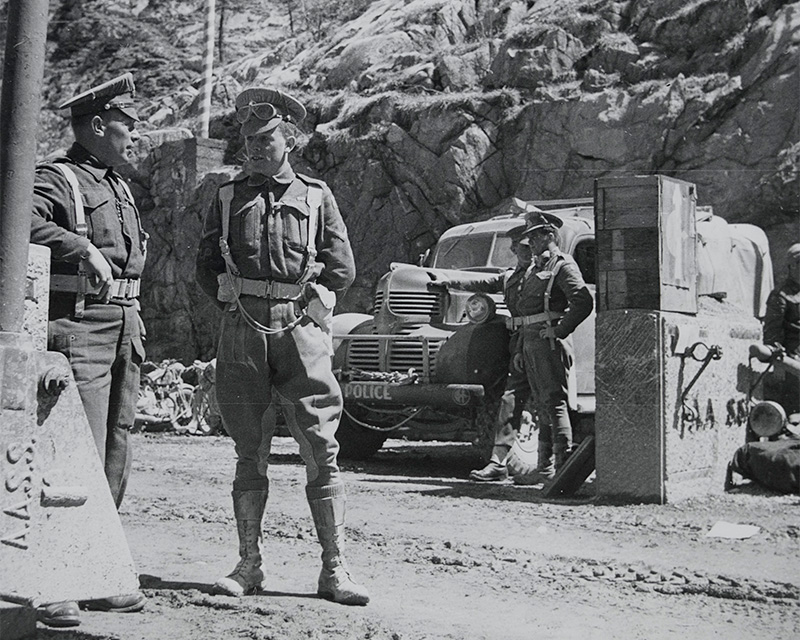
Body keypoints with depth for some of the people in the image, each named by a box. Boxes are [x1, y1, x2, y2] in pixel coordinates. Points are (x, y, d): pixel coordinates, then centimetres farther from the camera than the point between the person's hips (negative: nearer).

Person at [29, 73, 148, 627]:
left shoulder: (120, 187, 22)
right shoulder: (58, 178, -4)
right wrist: (81, 245, -34)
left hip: (124, 332, 8)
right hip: (79, 327, -8)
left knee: (115, 456, 9)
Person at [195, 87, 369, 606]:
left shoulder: (317, 195, 11)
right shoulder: (229, 196, 15)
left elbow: (343, 269, 8)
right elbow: (207, 267, 14)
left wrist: (303, 301, 4)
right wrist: (238, 306, 5)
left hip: (302, 328, -1)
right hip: (242, 332, 2)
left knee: (322, 450, -6)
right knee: (250, 452, 4)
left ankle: (335, 569, -4)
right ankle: (250, 565, 10)